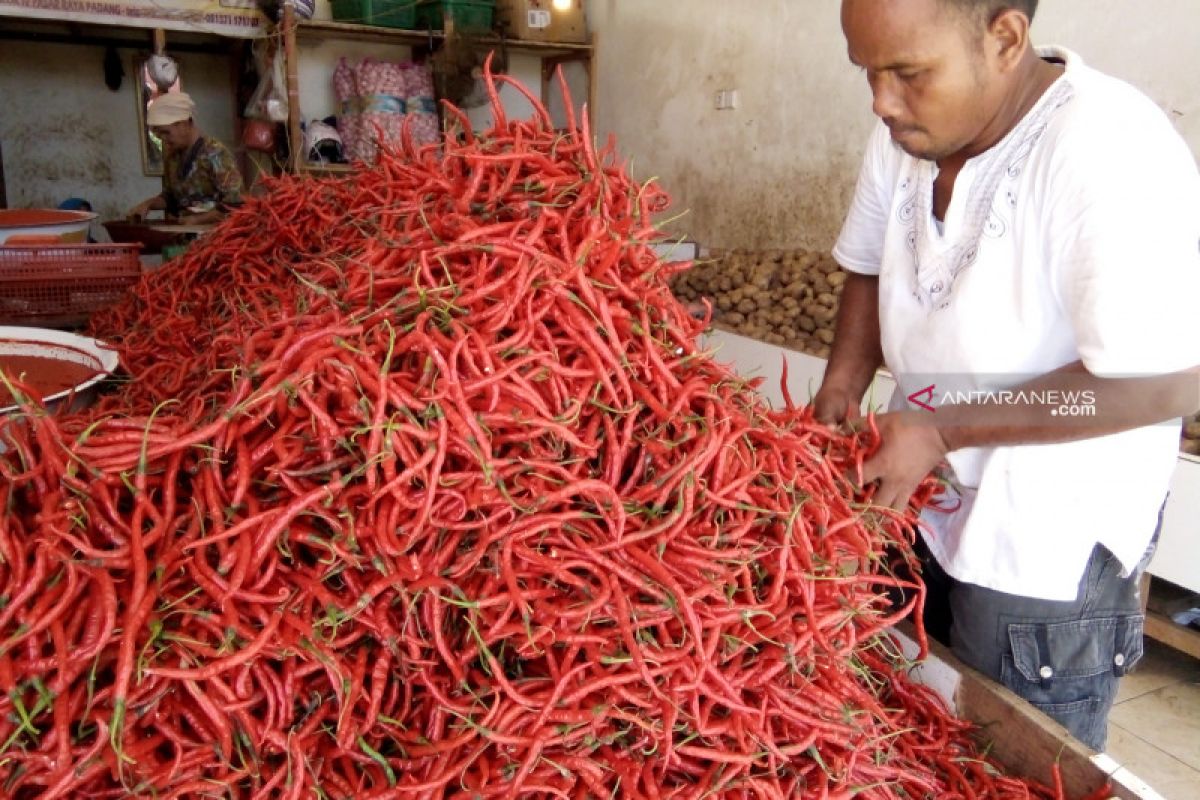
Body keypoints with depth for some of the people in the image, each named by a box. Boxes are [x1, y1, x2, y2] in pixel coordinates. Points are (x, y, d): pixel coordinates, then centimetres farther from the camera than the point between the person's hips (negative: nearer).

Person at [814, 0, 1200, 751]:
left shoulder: (1112, 152, -25)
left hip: (1048, 566, -6)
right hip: (928, 515, 7)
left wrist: (945, 429, -24)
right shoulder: (908, 132, -4)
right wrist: (844, 381, -5)